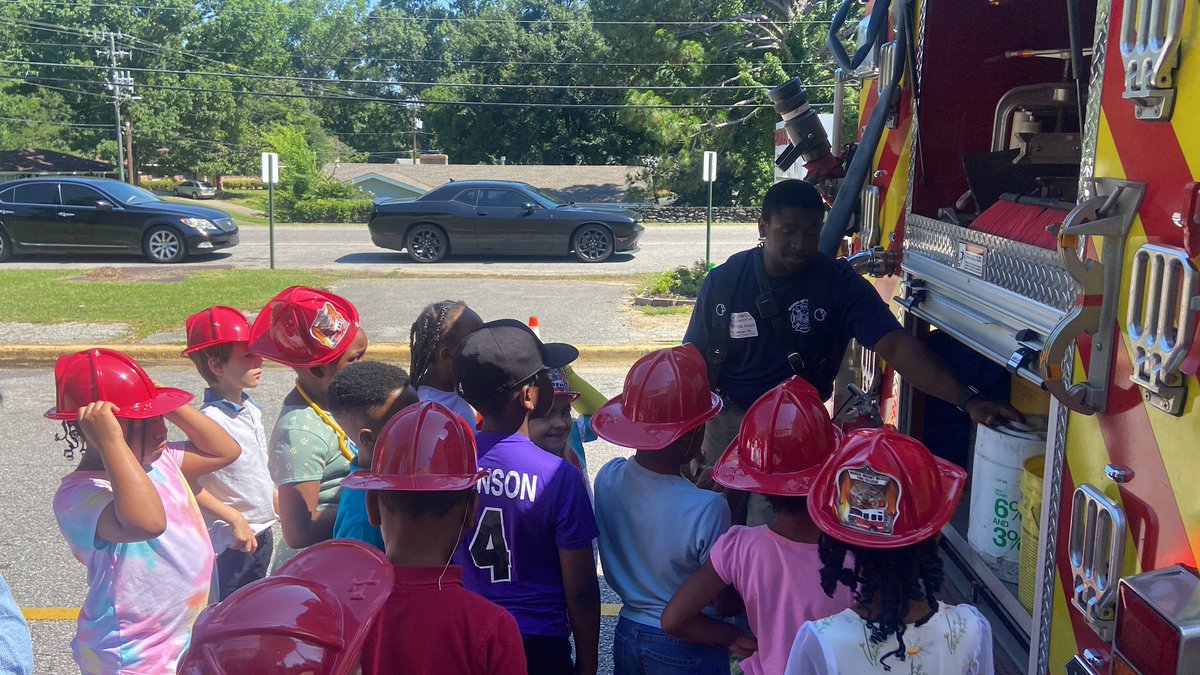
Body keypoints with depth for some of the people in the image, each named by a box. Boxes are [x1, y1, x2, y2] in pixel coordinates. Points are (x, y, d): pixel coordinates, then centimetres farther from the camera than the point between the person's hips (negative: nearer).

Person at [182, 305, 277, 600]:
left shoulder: (250, 409, 3)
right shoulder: (209, 420, -24)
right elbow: (187, 485, -25)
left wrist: (279, 506, 17)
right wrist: (235, 520, -23)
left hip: (261, 533, 8)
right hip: (230, 542, -8)